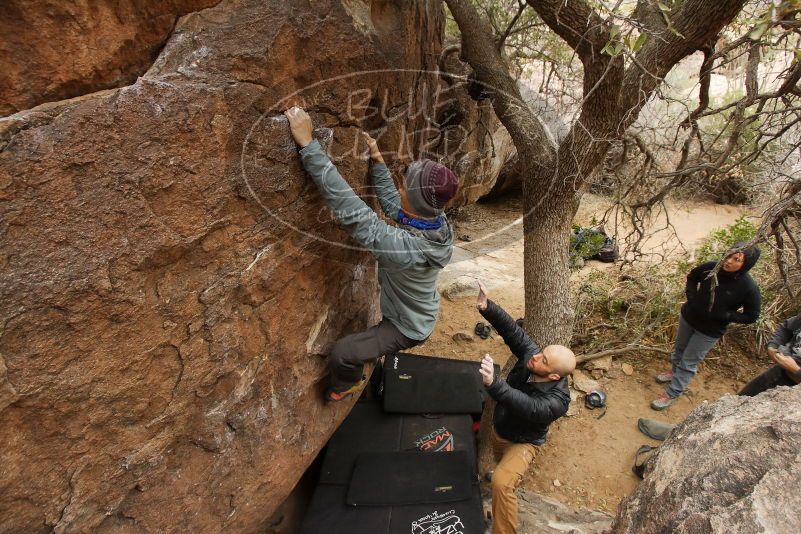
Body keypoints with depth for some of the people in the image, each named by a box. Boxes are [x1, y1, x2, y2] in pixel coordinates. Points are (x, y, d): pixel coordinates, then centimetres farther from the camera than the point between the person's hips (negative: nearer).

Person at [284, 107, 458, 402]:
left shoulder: (405, 247, -45)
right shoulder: (438, 223, -20)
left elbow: (351, 210, -48)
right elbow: (391, 202, -3)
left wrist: (308, 144, -47)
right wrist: (378, 161, -6)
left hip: (408, 328, -8)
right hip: (421, 313, 8)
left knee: (341, 354, -11)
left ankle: (347, 385, 23)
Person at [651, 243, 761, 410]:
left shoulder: (749, 288, -25)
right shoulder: (712, 267, -18)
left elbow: (751, 316, -12)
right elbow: (692, 277, 4)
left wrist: (723, 316, -23)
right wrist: (691, 297, -9)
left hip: (710, 331, -4)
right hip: (688, 317, 4)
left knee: (689, 362, 7)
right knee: (679, 349, 26)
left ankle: (671, 394, 23)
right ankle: (674, 371, 54)